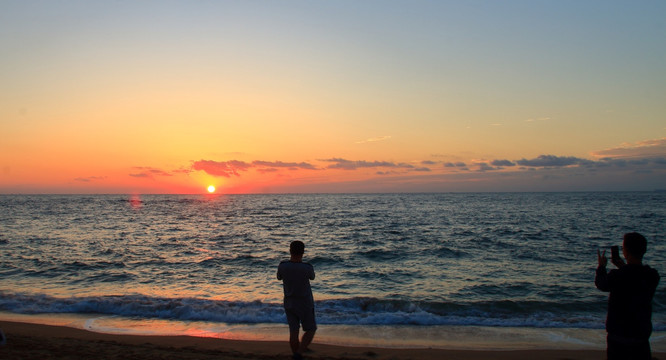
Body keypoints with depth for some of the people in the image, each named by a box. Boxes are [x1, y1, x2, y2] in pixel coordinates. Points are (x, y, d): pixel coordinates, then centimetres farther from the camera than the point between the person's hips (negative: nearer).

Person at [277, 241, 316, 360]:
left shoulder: (282, 266, -14)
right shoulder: (307, 268, -22)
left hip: (289, 304, 3)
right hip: (305, 304, -3)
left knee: (293, 332, 9)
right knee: (310, 330, 12)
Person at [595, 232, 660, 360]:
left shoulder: (617, 276, -21)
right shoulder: (653, 276, -6)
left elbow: (601, 284, 1)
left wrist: (601, 266, 18)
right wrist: (624, 267, 23)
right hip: (642, 335, 4)